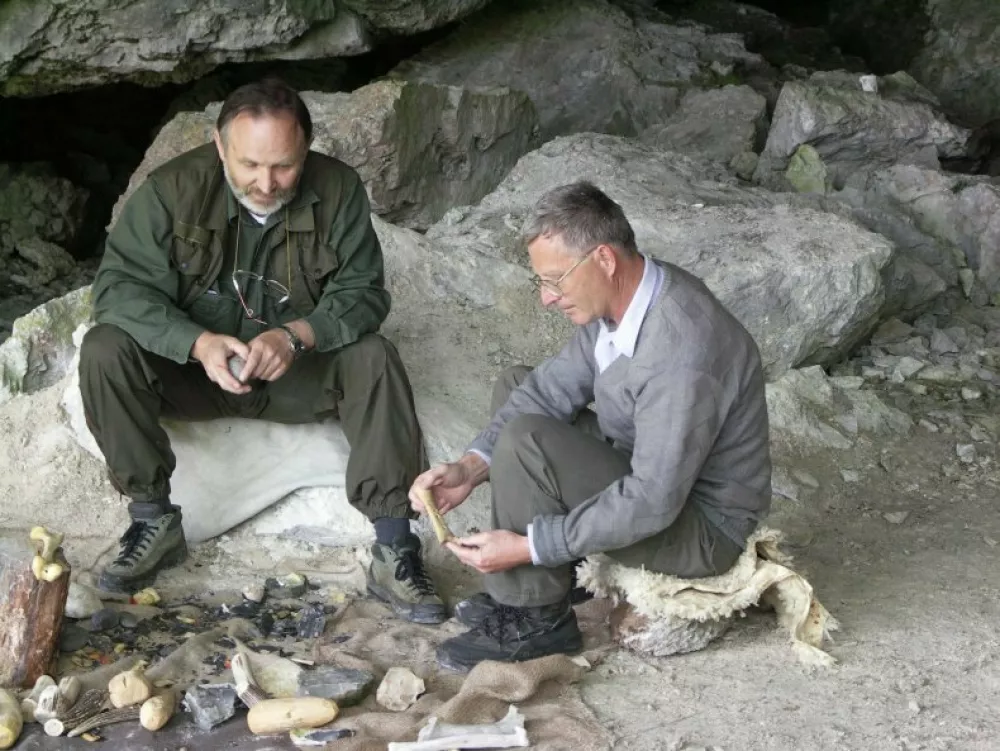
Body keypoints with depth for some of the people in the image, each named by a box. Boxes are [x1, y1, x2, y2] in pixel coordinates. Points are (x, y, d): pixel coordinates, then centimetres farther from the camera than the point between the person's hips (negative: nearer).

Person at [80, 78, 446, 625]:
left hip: (297, 374, 0)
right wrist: (198, 343, -36)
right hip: (192, 368, 0)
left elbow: (363, 293, -13)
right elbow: (120, 285, -19)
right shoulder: (174, 189, -17)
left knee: (373, 358, -27)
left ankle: (393, 550, -26)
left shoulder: (337, 190, -13)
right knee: (104, 351, -26)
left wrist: (295, 336, -33)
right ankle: (154, 520, -14)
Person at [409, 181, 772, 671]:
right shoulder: (621, 296, -6)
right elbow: (557, 383, 2)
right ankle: (525, 587, 13)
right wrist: (472, 466, -12)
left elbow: (651, 504, -32)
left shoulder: (680, 353, -34)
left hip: (701, 525, -10)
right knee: (515, 388, 13)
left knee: (525, 443, -25)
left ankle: (536, 621, -7)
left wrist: (528, 546, -27)